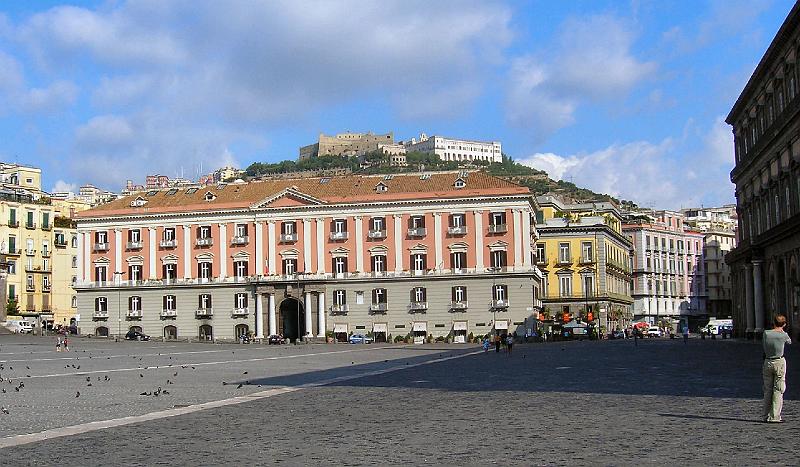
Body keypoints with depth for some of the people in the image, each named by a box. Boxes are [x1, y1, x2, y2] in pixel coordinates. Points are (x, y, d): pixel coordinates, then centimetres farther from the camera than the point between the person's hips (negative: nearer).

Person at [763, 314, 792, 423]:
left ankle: (766, 416, 15)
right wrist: (782, 331, 19)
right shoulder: (784, 335, -9)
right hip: (780, 362, -3)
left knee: (767, 390, 12)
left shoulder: (766, 333, -6)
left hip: (767, 363, 3)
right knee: (778, 390, 2)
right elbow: (789, 342, 12)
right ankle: (774, 417, -2)